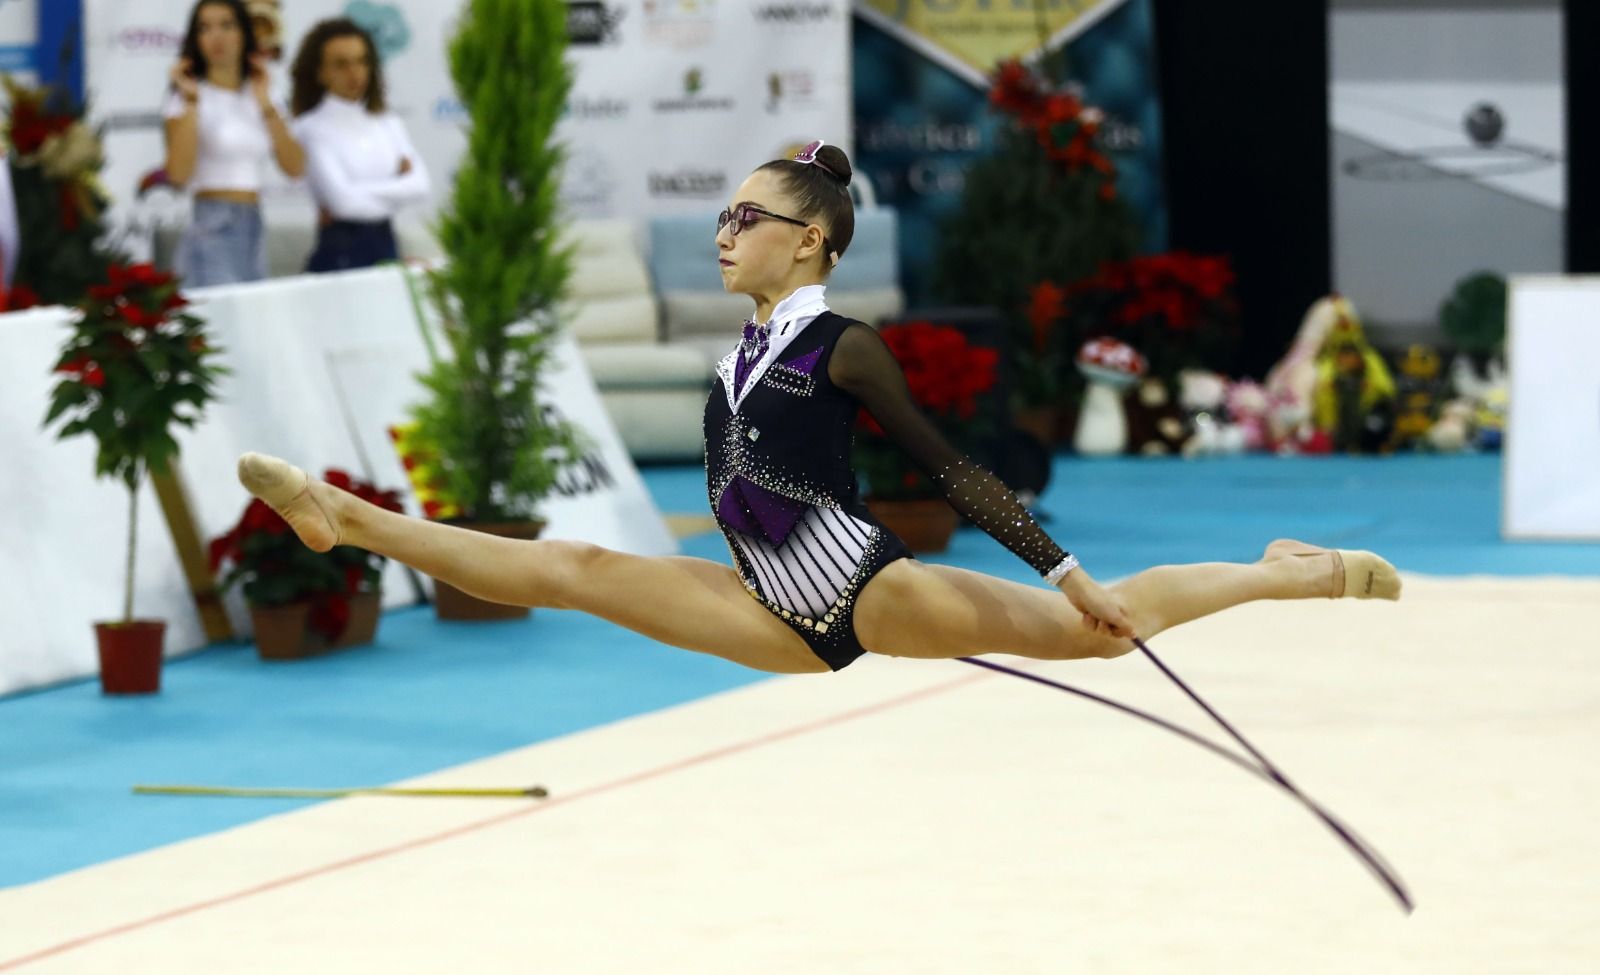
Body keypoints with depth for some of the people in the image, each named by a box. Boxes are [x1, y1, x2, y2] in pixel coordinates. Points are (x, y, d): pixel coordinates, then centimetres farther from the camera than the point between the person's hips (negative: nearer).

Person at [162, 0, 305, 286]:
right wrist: (191, 104, -16)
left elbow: (294, 167, 1)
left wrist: (265, 104, -4)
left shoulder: (257, 96, 13)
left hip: (254, 229, 6)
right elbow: (179, 174, -16)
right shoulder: (187, 97, -1)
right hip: (211, 229, -6)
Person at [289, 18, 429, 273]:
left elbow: (420, 184, -2)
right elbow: (343, 199, -16)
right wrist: (398, 184, -5)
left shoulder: (388, 124, 11)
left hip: (386, 245, 5)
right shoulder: (313, 128, -6)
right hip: (340, 251, -5)